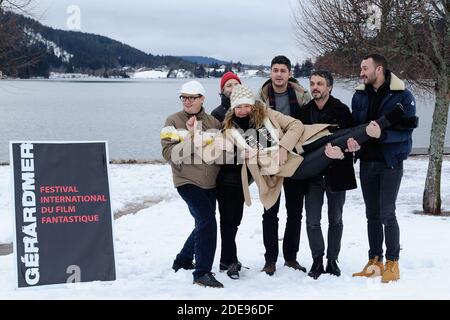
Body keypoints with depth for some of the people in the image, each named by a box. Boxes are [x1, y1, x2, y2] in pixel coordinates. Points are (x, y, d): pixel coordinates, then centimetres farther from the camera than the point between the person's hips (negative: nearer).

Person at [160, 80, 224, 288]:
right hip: (187, 181, -6)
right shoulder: (174, 122, -4)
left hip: (210, 183, 6)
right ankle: (202, 273, -11)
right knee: (207, 222, -18)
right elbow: (169, 154, -15)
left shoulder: (213, 122, 7)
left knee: (204, 225, 17)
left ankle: (183, 261, 37)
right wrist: (192, 138, -25)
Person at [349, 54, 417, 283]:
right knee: (372, 214, 10)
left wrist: (381, 133, -28)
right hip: (367, 161, 5)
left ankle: (392, 262, 7)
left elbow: (406, 129, -14)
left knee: (386, 213, -7)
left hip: (390, 161, -5)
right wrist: (352, 139, -15)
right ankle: (375, 261, 20)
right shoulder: (360, 96, 7)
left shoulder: (402, 95, -9)